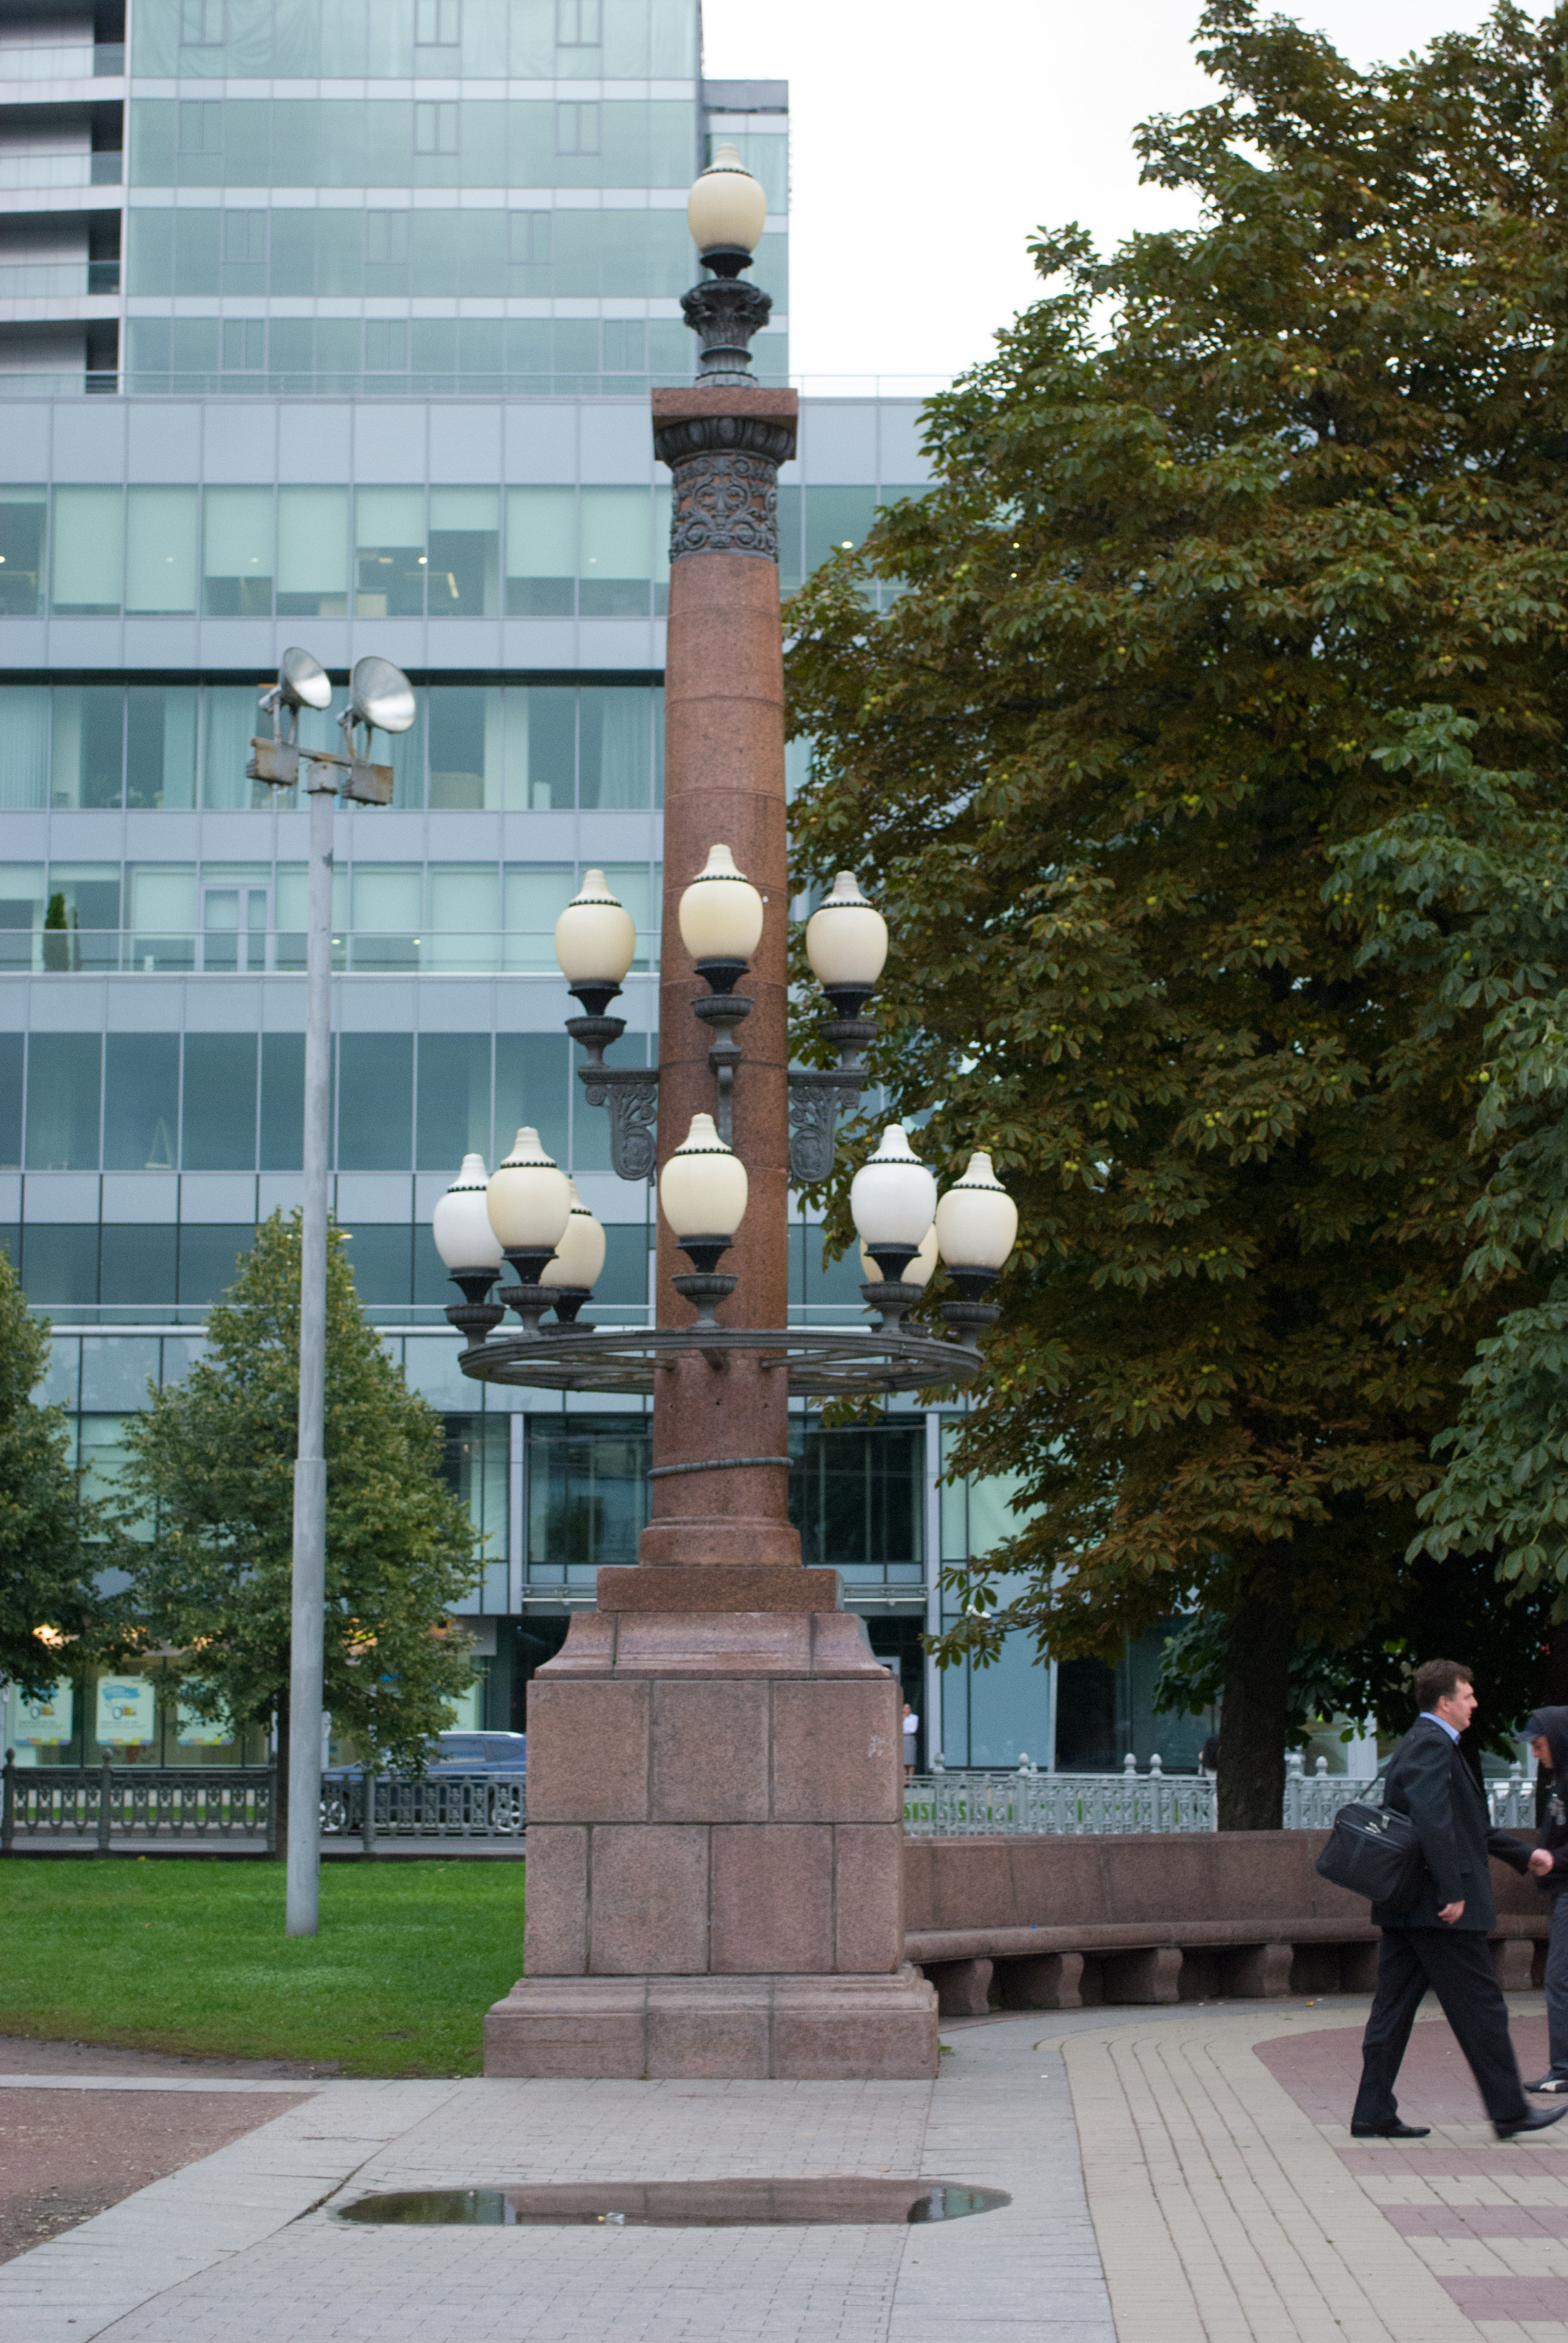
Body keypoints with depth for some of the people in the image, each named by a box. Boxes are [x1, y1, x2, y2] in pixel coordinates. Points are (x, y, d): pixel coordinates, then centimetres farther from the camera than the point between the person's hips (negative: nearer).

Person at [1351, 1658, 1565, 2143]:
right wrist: (1453, 1893, -24)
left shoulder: (1424, 1744, 20)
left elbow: (1468, 1824, 29)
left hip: (1404, 1906, 10)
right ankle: (1509, 2111, 5)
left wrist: (1523, 1854, 30)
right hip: (1436, 1905, -10)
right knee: (1480, 2005, -2)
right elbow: (1433, 1823, -25)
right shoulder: (1431, 1746, -13)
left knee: (1394, 2008, 8)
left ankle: (1373, 2114, 8)